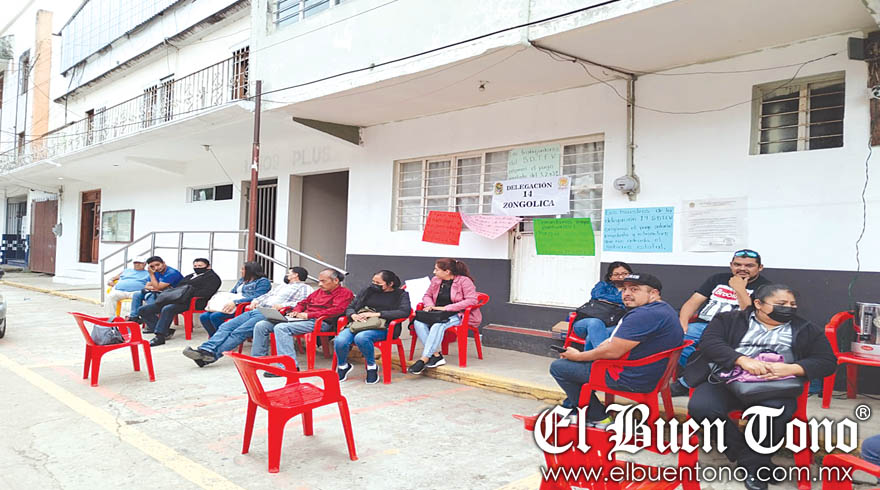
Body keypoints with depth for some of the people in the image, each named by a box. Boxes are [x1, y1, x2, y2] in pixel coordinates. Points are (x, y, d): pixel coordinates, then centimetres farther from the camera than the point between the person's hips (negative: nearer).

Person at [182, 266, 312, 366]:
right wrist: (255, 301, 17)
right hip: (256, 310, 8)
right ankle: (205, 349, -24)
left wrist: (282, 305, -18)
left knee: (239, 332, -25)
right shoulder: (281, 286, 37)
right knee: (226, 326, -12)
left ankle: (213, 355, -29)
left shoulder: (304, 288, 9)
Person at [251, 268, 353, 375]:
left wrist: (308, 315, -16)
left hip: (320, 322, -9)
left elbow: (337, 310, -17)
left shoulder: (344, 293, 0)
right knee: (261, 325, 0)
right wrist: (295, 311, 10)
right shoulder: (319, 291, 27)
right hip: (302, 318, 9)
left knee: (281, 328, -32)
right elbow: (303, 303, 35)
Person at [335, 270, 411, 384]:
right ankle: (342, 366, 4)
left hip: (381, 328, -4)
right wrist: (353, 315, -6)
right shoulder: (368, 290, 20)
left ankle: (372, 367, -12)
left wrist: (376, 314, -14)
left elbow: (405, 311, -11)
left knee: (361, 337, -37)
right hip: (359, 323, 4)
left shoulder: (400, 294, 9)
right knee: (340, 340, -27)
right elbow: (350, 307, 21)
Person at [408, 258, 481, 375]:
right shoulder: (436, 280, 11)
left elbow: (472, 300, -18)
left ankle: (424, 359, -33)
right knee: (418, 322, -24)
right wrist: (430, 305, -2)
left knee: (438, 325, -37)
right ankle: (436, 355, -26)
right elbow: (427, 295, 25)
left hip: (458, 314, -6)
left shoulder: (464, 281, -8)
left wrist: (446, 308, -21)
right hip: (437, 313, 6)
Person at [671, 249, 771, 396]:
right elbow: (693, 302, 12)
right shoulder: (718, 279, 20)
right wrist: (682, 324, -5)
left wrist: (739, 289, -6)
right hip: (701, 326, 4)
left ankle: (686, 383, -16)